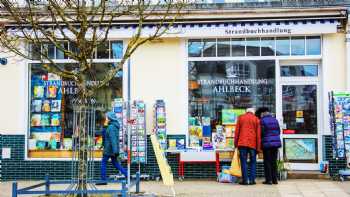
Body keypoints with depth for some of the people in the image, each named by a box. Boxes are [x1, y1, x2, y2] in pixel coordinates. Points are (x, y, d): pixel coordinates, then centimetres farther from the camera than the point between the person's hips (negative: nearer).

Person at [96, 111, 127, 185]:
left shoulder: (111, 127, -18)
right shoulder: (115, 126, 12)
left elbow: (113, 139, -24)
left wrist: (114, 151, -27)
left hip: (109, 149, -9)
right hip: (113, 149, 9)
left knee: (103, 163, 1)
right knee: (115, 163, 14)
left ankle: (103, 180, 5)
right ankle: (127, 175, 9)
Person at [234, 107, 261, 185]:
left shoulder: (240, 118, 10)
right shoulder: (256, 119, 8)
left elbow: (237, 131, 7)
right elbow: (258, 134, 4)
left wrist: (236, 143, 10)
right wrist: (258, 147, 4)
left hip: (242, 143, 0)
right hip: (253, 144, 0)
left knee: (243, 162, 2)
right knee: (253, 162, 8)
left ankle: (245, 180, -3)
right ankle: (252, 180, 3)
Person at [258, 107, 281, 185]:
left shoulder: (262, 120, -8)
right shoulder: (275, 120, 10)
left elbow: (262, 133, -9)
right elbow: (278, 131, 12)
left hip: (267, 143, -5)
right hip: (276, 142, 5)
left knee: (267, 162, 1)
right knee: (274, 162, 11)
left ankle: (268, 180, -1)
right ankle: (274, 179, 11)